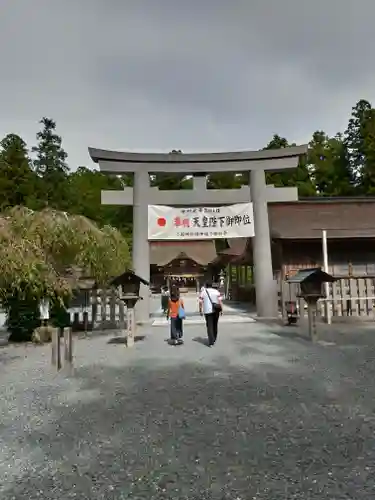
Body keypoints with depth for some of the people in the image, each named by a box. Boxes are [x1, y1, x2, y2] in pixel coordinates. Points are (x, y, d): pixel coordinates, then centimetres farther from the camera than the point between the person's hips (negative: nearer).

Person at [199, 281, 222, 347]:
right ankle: (214, 339, 31)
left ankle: (211, 342, -5)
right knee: (215, 325, 18)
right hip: (216, 311, 2)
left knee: (209, 326, 2)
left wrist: (200, 311, 7)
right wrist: (221, 310, -1)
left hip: (207, 311, -2)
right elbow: (220, 301, -5)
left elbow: (200, 302, -2)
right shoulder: (216, 291, 2)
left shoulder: (203, 292, 1)